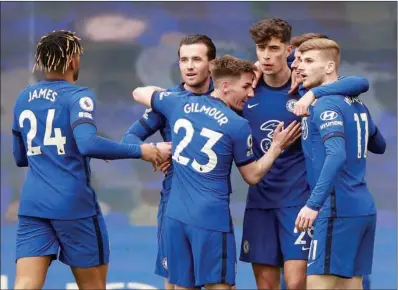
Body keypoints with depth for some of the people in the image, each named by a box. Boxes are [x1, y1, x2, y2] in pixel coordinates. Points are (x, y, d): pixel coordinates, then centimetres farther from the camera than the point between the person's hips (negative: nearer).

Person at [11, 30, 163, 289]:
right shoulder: (77, 96, -7)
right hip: (74, 204, -5)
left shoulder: (24, 99, 13)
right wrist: (139, 151, -16)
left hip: (32, 205, 5)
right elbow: (88, 144, -25)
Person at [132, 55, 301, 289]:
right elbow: (253, 176, 3)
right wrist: (277, 146, 11)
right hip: (212, 218, -5)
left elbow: (139, 93, 24)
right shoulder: (238, 125, -8)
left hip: (175, 216, 5)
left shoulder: (180, 104, 5)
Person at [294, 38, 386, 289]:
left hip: (338, 209, -9)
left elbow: (336, 155, -24)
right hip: (364, 209, 9)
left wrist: (314, 204, -29)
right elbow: (379, 146, 29)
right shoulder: (357, 104, 15)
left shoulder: (326, 105, -11)